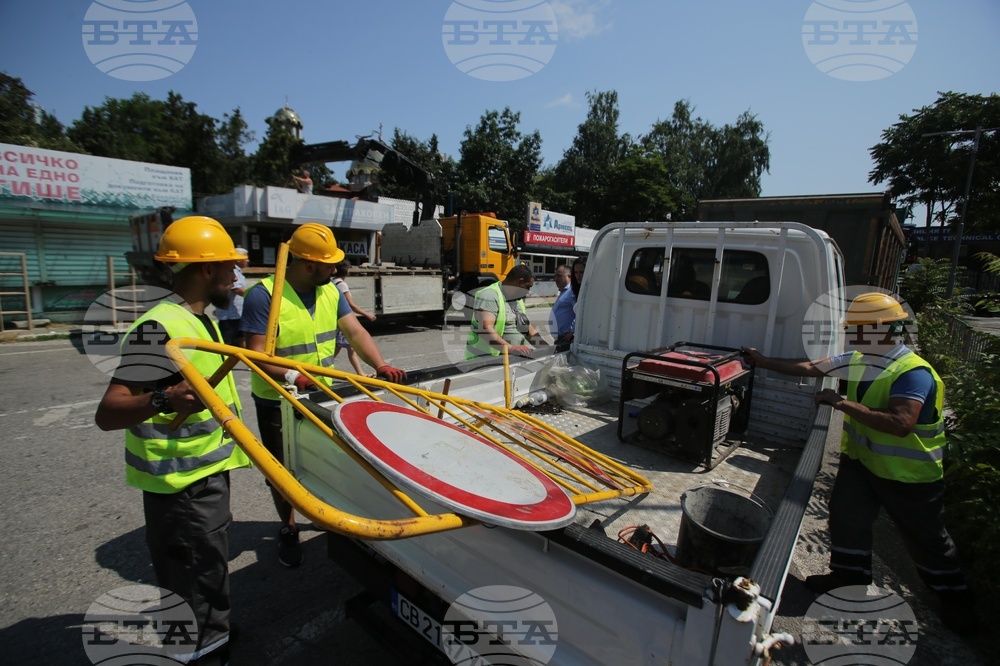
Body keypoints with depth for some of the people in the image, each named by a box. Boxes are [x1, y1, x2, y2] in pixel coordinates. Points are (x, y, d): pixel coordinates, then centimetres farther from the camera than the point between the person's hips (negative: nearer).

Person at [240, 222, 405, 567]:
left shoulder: (330, 292, -1)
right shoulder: (263, 295, -20)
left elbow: (356, 332, -6)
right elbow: (256, 354, -23)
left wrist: (380, 365, -21)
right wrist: (290, 376, -41)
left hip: (321, 396, 5)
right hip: (278, 401, -5)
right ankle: (288, 529, 37)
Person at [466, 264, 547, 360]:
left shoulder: (518, 298, 17)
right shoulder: (489, 295, -11)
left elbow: (528, 327, 23)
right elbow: (485, 329, -23)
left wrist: (546, 347, 10)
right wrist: (510, 348, -32)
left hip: (513, 357, 7)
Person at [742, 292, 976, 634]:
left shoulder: (913, 372, -27)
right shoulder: (855, 361, -4)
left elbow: (900, 423, -39)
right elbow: (810, 368, 4)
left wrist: (842, 403, -35)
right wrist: (763, 361, 3)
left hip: (909, 472, -6)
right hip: (860, 458, 6)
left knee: (926, 538, 12)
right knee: (846, 514, 9)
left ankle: (954, 597, 37)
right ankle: (850, 573, 31)